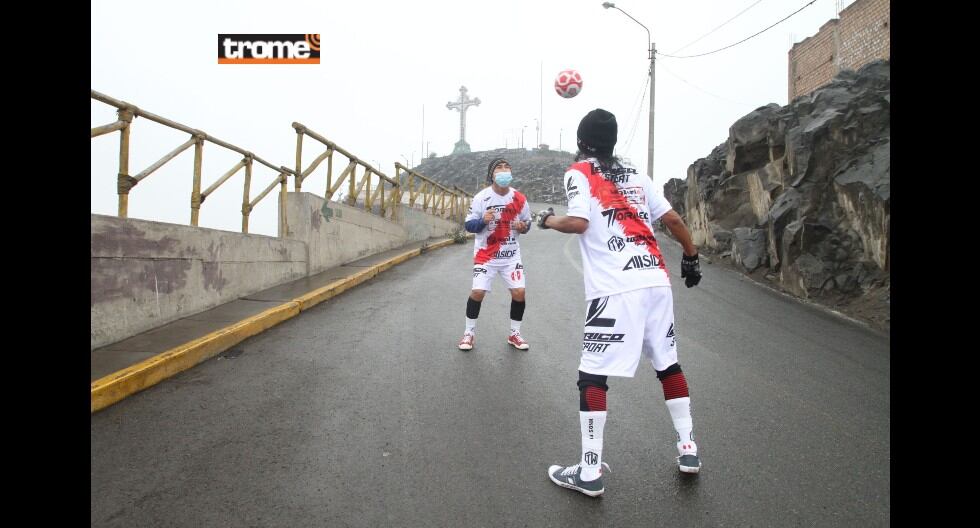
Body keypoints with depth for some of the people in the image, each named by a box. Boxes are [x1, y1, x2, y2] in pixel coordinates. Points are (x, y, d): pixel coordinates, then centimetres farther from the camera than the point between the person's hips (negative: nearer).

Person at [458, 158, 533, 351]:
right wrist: (483, 221, -27)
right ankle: (469, 333, 11)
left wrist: (523, 227, -13)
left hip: (511, 255, 2)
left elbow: (527, 222, 10)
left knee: (519, 292, -5)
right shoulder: (481, 197, -10)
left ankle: (514, 334, 16)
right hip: (485, 254, -2)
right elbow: (469, 225, -6)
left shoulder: (519, 199, -2)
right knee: (478, 292, -10)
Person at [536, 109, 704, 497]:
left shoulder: (578, 173, 3)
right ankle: (688, 449, 28)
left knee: (592, 376, 0)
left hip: (616, 290, -6)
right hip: (657, 282, 6)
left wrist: (547, 220, 7)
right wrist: (691, 256, 30)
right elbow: (673, 220, 17)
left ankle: (590, 472, 1)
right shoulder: (636, 175, 19)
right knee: (668, 364, 20)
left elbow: (578, 223, -12)